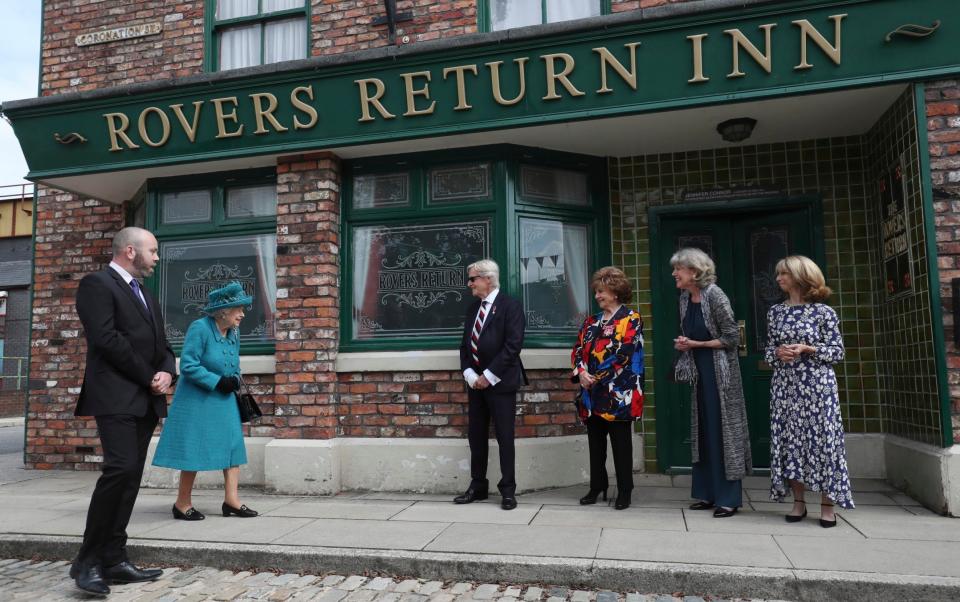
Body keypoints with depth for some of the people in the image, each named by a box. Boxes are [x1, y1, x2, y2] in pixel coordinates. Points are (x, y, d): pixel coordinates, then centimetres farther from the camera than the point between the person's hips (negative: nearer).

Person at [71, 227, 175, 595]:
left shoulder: (145, 295, 22)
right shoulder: (97, 284, -4)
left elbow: (161, 344, 19)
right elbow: (107, 339, -15)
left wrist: (166, 372, -2)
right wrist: (149, 378, -11)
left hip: (145, 400, 8)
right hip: (116, 396, -8)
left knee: (131, 478, 6)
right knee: (121, 469, -18)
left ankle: (114, 561, 11)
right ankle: (88, 560, -5)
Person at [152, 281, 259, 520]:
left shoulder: (233, 333, 6)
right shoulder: (200, 328, -17)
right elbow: (188, 365, -22)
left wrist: (234, 380, -4)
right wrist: (217, 382, -22)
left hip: (224, 401, 7)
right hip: (197, 401, -7)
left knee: (233, 446, 3)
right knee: (193, 451, 2)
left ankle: (231, 500, 8)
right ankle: (182, 504, 18)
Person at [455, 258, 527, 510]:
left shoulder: (510, 306, -7)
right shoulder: (473, 307, 14)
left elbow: (513, 345, -15)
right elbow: (465, 344, 14)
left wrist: (488, 376, -15)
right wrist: (469, 374, -2)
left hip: (500, 383, -6)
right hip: (475, 382, 7)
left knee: (504, 437, 0)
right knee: (476, 436, 10)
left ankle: (508, 490, 10)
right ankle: (477, 486, 22)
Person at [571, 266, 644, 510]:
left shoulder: (631, 319, -4)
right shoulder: (591, 321, 15)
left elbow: (621, 353, -13)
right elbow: (578, 349, 10)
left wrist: (596, 377, -14)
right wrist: (581, 373, -8)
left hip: (617, 394, -6)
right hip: (592, 393, 6)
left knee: (621, 444, 2)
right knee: (595, 442, 12)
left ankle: (624, 491, 13)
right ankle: (597, 487, 23)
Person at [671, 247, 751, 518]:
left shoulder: (714, 295, -15)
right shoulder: (685, 298, 7)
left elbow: (732, 337, -14)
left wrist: (696, 344, -16)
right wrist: (682, 343, -2)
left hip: (719, 371, -7)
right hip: (700, 371, 7)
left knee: (723, 431, -3)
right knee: (703, 432, 10)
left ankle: (729, 498, 6)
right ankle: (708, 493, 19)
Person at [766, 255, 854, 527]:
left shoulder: (823, 312, -2)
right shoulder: (775, 311, 10)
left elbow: (837, 351, -2)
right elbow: (769, 349, 14)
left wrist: (807, 349, -15)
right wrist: (777, 353, -8)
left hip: (817, 385, -4)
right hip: (785, 386, 4)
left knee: (821, 439, -2)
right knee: (789, 440, 4)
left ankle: (827, 505, 9)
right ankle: (798, 502, 14)